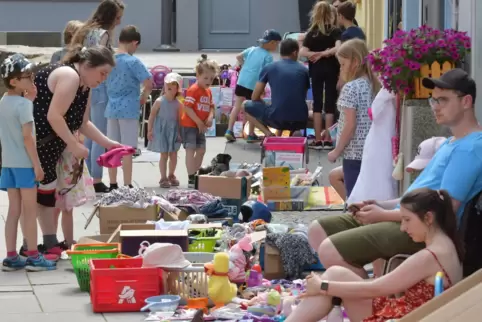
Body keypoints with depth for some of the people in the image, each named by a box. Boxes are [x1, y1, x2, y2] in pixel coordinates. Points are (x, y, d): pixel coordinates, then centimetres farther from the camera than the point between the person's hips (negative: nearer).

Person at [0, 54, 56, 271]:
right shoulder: (23, 104, -16)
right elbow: (27, 137, -19)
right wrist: (37, 164, -15)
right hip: (24, 163, -8)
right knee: (30, 211, 1)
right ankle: (33, 257, 6)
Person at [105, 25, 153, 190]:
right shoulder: (133, 61, -12)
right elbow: (149, 83, -19)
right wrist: (143, 98, -2)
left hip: (111, 109, 5)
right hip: (129, 109, -5)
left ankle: (113, 185, 14)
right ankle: (127, 187, -1)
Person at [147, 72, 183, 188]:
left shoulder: (178, 104, 0)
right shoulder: (159, 102, -9)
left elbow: (179, 118, 5)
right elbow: (152, 116, -6)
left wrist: (180, 132, 2)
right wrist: (149, 130, -8)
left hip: (173, 131, 3)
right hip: (161, 131, -3)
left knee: (173, 155, 8)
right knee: (164, 155, -1)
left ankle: (171, 175, 27)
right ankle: (163, 178, 9)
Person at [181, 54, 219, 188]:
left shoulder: (208, 91, 10)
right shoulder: (193, 90, -16)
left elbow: (211, 107, 18)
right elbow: (187, 108, -21)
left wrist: (210, 117, -5)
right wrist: (199, 122, -19)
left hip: (201, 126, 9)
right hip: (189, 125, -9)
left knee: (201, 150, 13)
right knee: (191, 150, -10)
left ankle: (196, 175, 26)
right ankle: (191, 179, -12)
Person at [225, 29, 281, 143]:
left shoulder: (252, 49, 12)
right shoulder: (268, 56, -6)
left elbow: (239, 57, 17)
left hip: (241, 81, 5)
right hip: (253, 85, -5)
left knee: (237, 106, 11)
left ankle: (229, 130, 6)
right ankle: (251, 135, 14)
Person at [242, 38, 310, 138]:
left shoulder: (269, 68, 4)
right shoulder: (304, 70, 10)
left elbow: (255, 97, 7)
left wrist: (265, 104, 28)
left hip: (277, 119, -4)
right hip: (300, 121, 4)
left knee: (246, 105, 21)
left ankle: (268, 134, 2)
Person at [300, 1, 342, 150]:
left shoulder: (312, 32, 1)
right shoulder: (336, 31, -4)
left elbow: (303, 52, -10)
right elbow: (338, 49, -20)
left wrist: (317, 54, -7)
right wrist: (325, 53, -9)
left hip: (316, 69, 1)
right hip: (331, 69, -1)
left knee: (317, 102, 5)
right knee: (330, 103, 3)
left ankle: (318, 140, 4)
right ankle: (328, 140, 3)